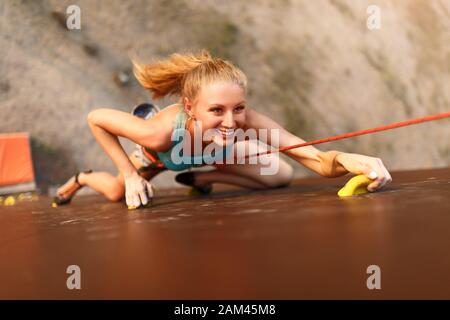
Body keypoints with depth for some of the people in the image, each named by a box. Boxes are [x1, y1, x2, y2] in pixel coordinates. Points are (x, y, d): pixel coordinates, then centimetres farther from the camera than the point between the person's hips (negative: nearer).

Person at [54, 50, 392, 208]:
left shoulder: (247, 119, -46)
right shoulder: (159, 130, -49)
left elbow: (318, 160, -52)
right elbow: (95, 118, -32)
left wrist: (346, 160, -74)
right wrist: (130, 175, -36)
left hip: (214, 147, 2)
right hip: (156, 150, -2)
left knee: (281, 175, -11)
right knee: (118, 194, 21)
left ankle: (201, 178, 10)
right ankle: (82, 178, 56)